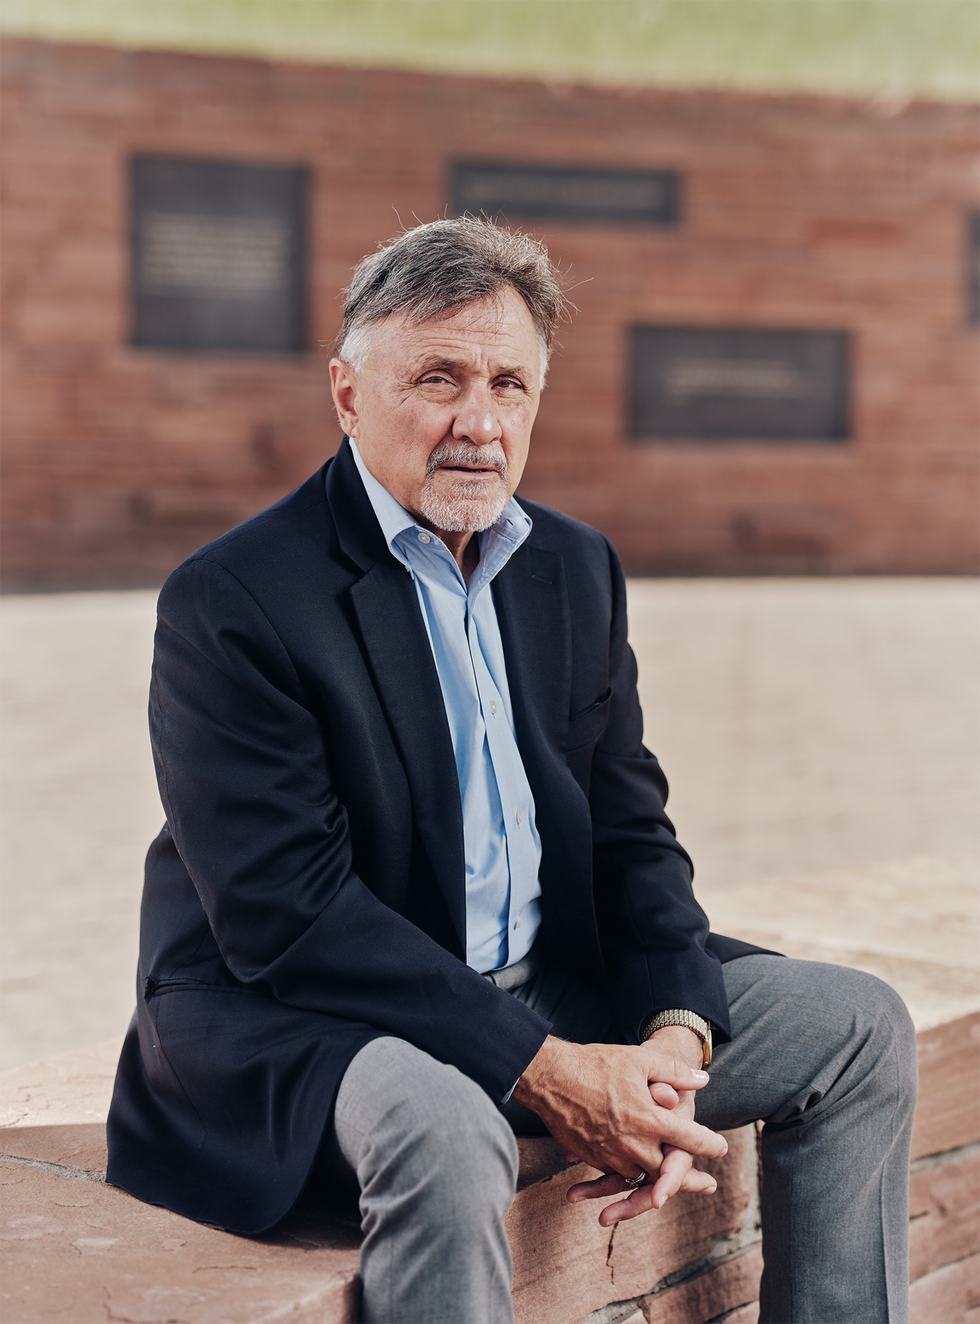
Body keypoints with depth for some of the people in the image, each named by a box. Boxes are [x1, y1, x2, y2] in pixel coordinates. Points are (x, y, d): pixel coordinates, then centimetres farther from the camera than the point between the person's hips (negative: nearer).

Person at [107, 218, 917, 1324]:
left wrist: (675, 1031, -12)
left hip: (552, 984, 7)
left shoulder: (577, 568, 7)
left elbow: (630, 832, 7)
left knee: (858, 1028, 2)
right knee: (440, 1131, -39)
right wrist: (541, 1069, -25)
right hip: (293, 1014, -7)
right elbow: (284, 912, -22)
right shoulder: (230, 601, -15)